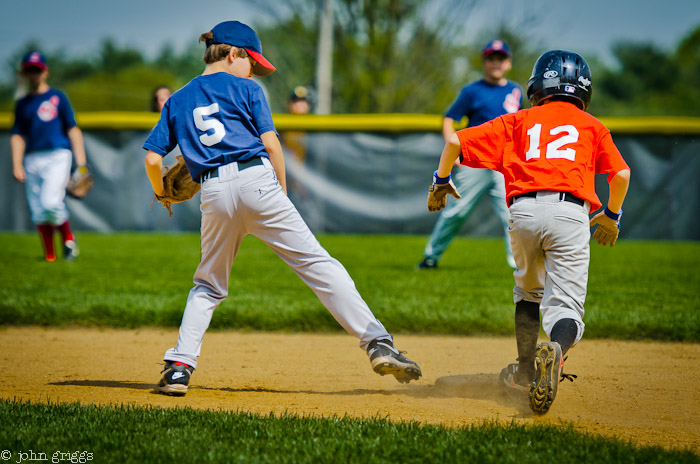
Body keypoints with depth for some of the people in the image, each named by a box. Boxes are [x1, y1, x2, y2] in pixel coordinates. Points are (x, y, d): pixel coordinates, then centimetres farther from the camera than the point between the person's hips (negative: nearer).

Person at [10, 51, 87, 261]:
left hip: (57, 156, -4)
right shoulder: (22, 104, 17)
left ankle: (68, 238, 3)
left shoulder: (58, 97, 7)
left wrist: (81, 164, -5)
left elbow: (73, 130, 3)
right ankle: (49, 256, 7)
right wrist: (17, 165, 2)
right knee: (38, 211, -1)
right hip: (32, 160, 4)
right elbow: (17, 136, 15)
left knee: (51, 202, -21)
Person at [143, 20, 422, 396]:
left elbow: (152, 158, 12)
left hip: (214, 195, 3)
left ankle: (179, 367, 7)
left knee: (209, 285, 21)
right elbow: (271, 143, 0)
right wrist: (281, 195, 8)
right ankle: (378, 343, -14)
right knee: (318, 265, -5)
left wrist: (162, 196, 29)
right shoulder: (245, 89, 10)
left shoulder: (177, 101, 19)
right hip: (257, 181, -3)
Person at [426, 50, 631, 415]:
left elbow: (455, 142, 16)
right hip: (569, 212, -2)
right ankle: (554, 351, -38)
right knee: (565, 306, -6)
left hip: (523, 210, 2)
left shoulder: (519, 121, 21)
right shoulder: (591, 125, 22)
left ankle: (525, 370, 27)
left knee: (528, 292, 28)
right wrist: (611, 216, 31)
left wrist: (441, 181, 32)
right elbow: (621, 174, 13)